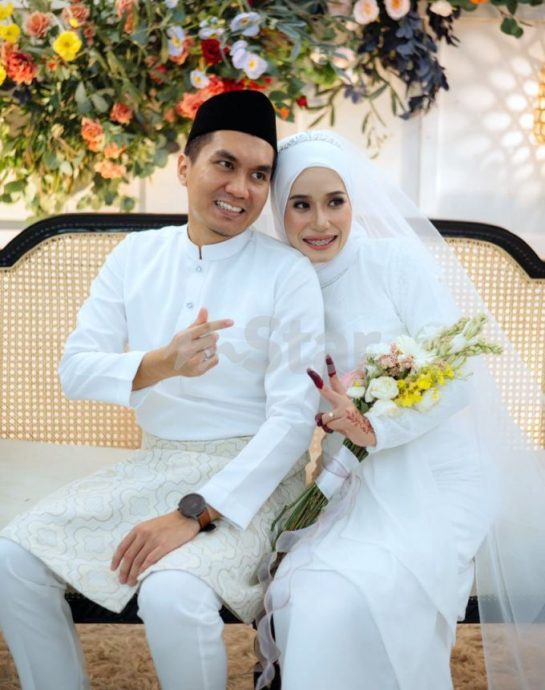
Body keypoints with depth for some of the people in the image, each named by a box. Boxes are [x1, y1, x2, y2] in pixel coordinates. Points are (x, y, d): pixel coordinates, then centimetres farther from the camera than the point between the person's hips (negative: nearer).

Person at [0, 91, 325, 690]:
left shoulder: (288, 273, -9)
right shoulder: (137, 255, 3)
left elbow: (293, 417, -14)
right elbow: (75, 370, -2)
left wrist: (194, 514, -23)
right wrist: (159, 365, -24)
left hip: (249, 475, -4)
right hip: (153, 465, 5)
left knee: (171, 595, -30)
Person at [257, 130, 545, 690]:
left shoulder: (396, 260, -7)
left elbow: (457, 379, -11)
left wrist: (376, 428, -25)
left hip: (433, 479, -4)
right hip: (355, 482, 4)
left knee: (350, 602, -26)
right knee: (299, 596, -21)